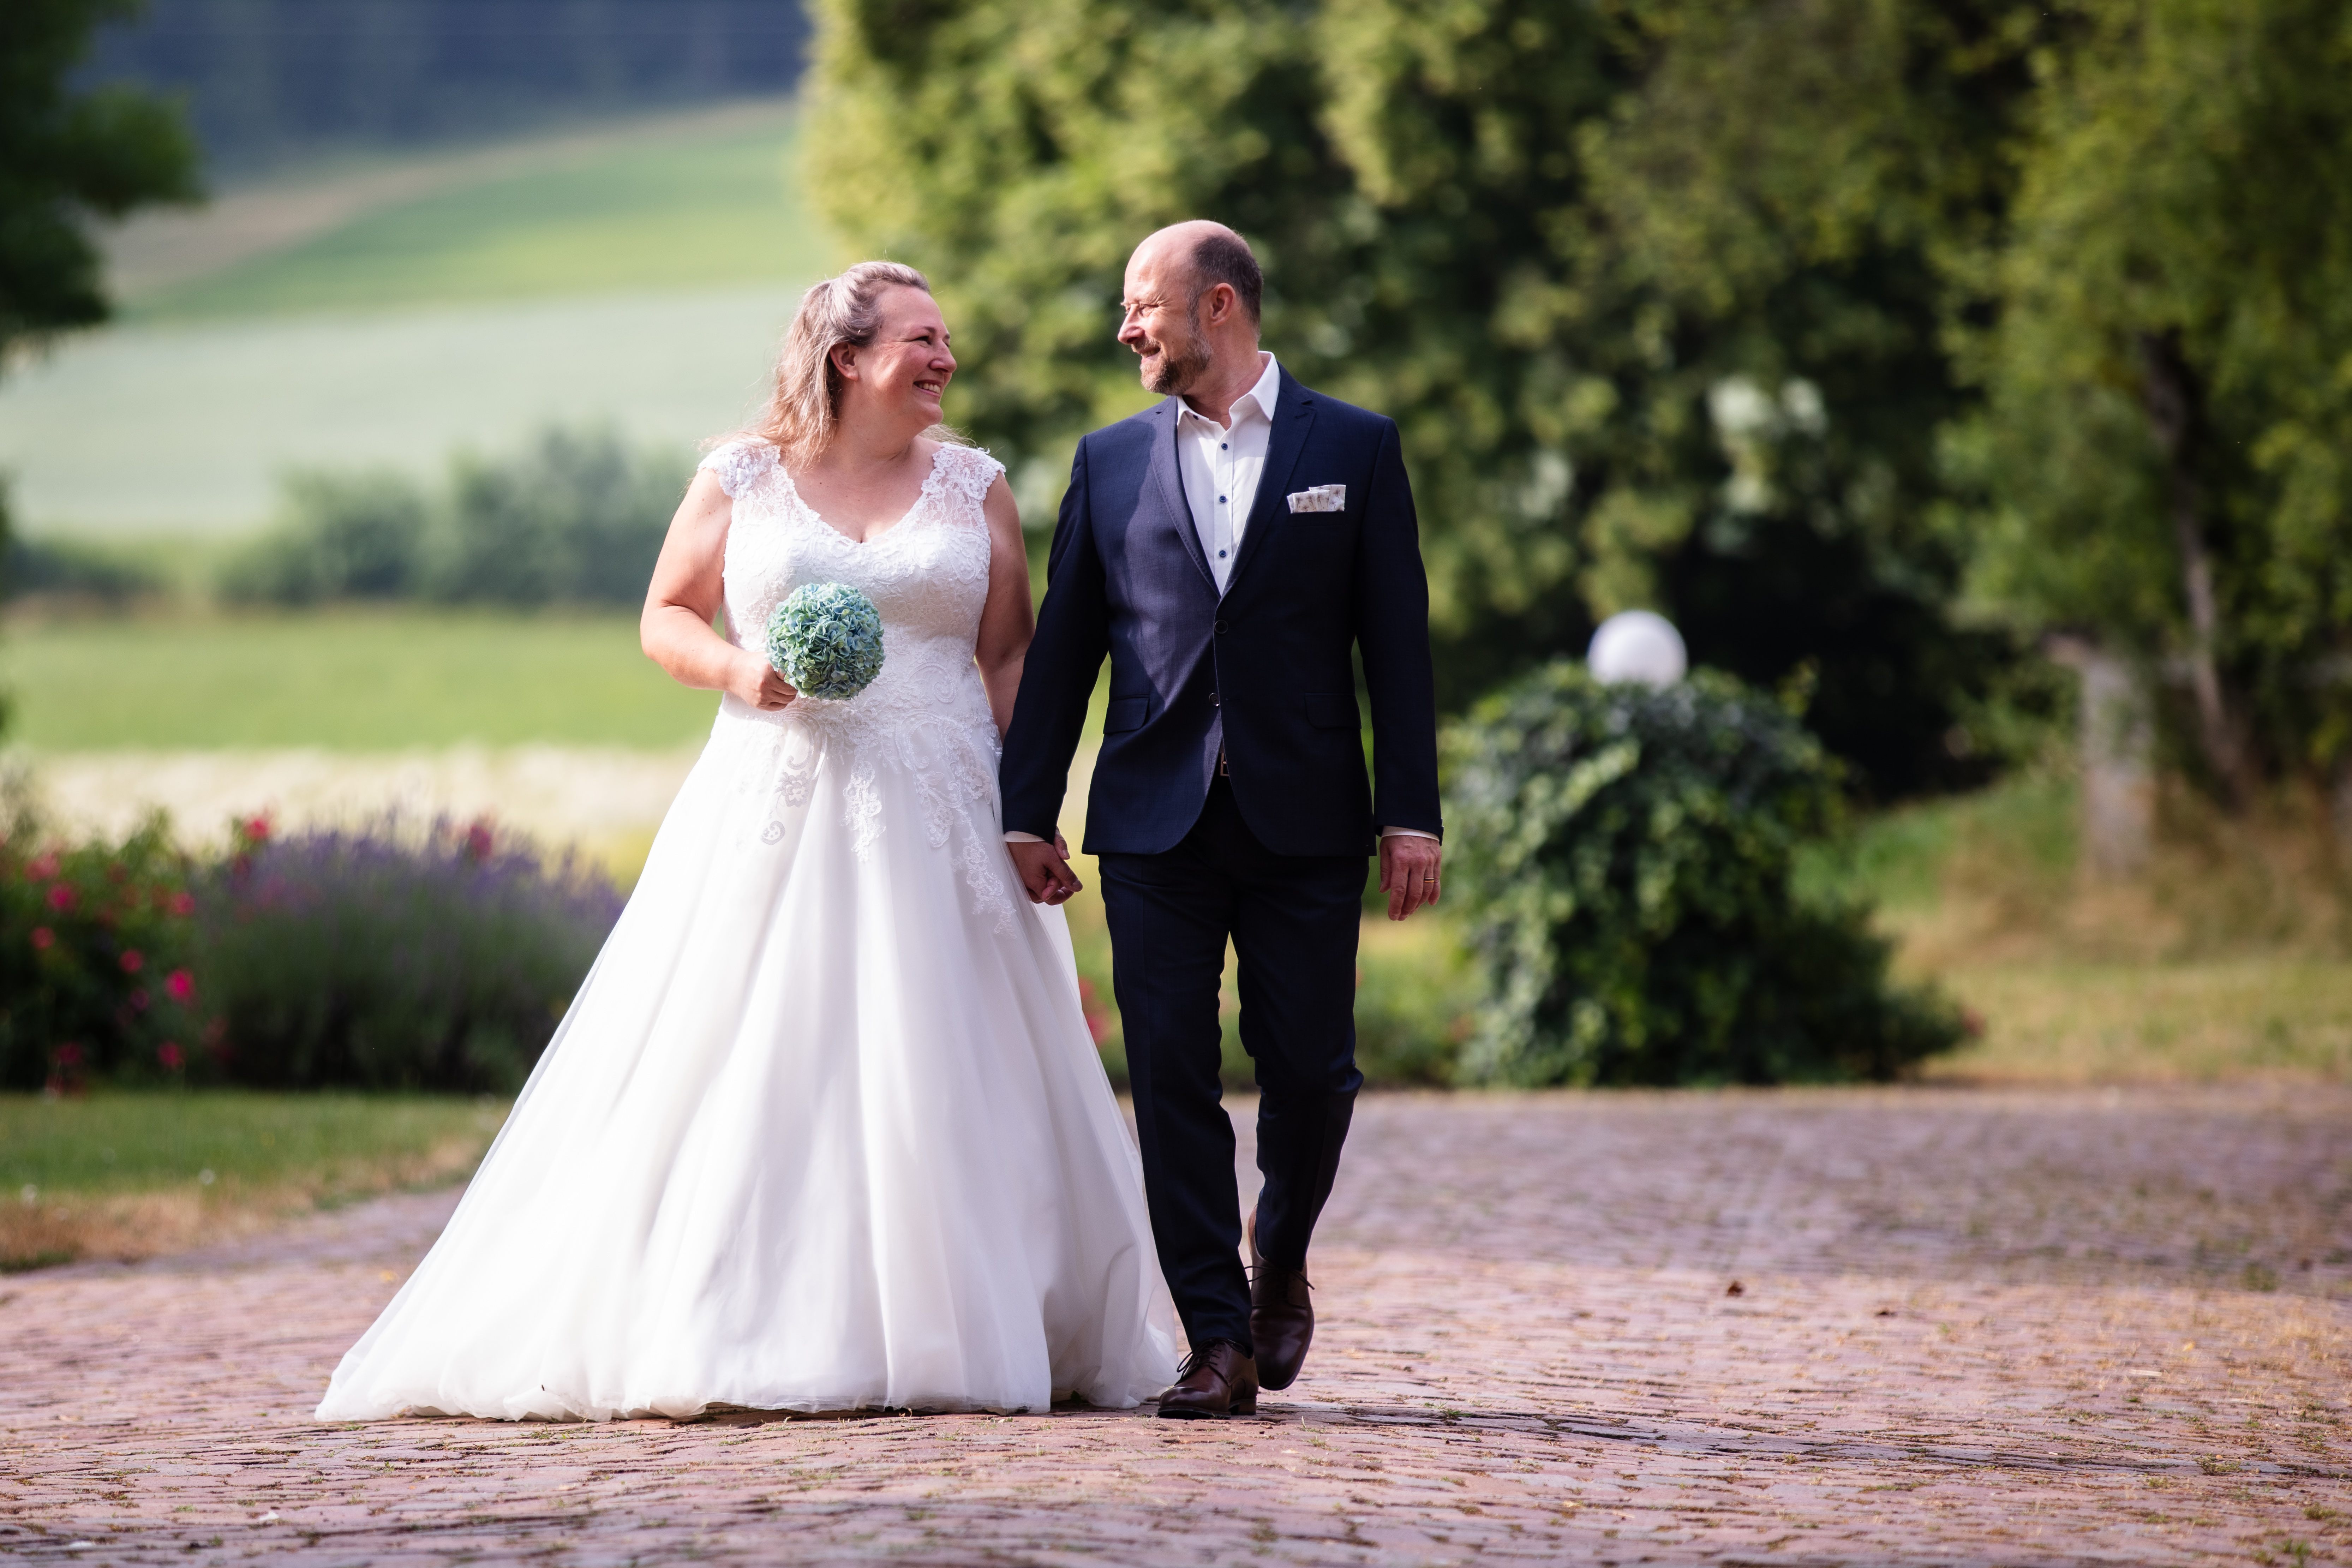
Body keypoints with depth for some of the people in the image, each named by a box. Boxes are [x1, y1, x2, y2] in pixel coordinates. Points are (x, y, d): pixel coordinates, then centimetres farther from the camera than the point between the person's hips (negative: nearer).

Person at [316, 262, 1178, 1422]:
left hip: (935, 820, 1)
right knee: (744, 1072, -5)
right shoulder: (740, 480, 5)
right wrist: (734, 668, -11)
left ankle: (955, 1337, 5)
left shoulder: (974, 489, 10)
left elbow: (1011, 658, 9)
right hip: (774, 806, -1)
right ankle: (717, 1340, -2)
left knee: (938, 1085, -2)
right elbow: (665, 619, 11)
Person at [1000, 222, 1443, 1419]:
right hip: (1156, 821, 2)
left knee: (1308, 1071, -1)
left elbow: (1397, 644, 2)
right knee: (1172, 1079, -4)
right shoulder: (1111, 461, 10)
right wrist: (1028, 812, 6)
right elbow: (1062, 646, 12)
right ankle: (1218, 1342, 0)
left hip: (1305, 822, -2)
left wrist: (1410, 815, -4)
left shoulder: (1352, 448, 4)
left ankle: (1280, 1263, 28)